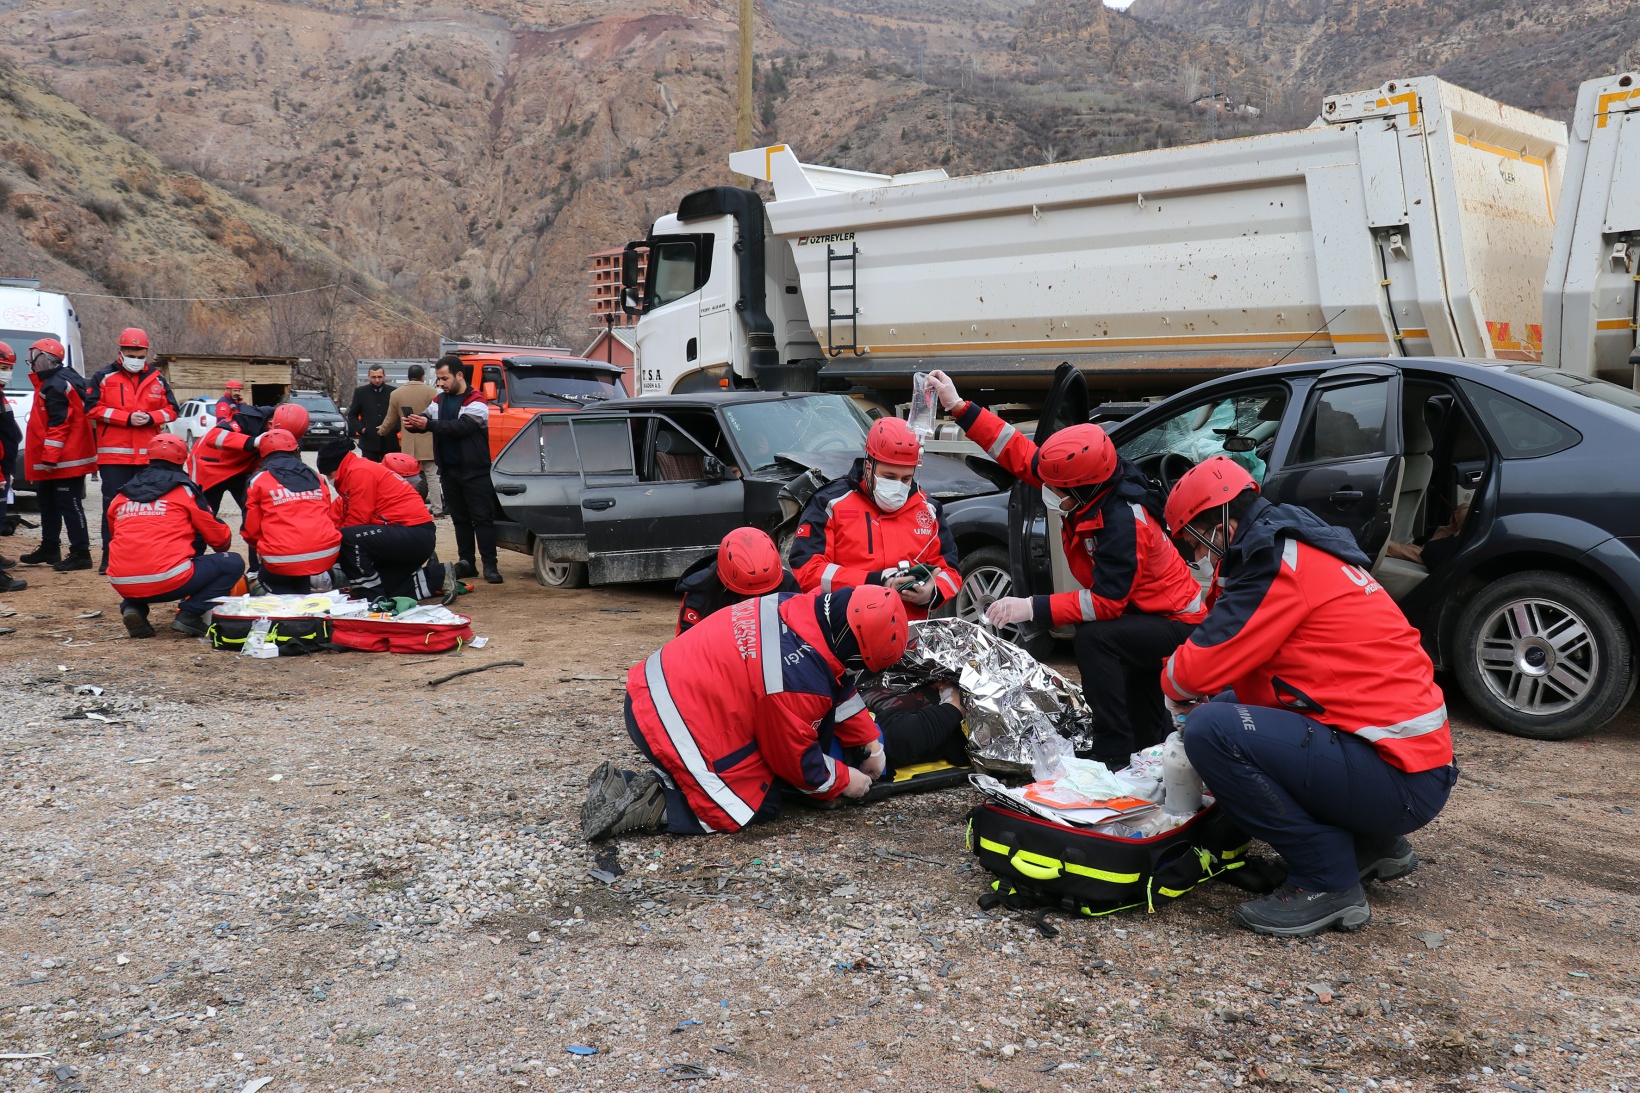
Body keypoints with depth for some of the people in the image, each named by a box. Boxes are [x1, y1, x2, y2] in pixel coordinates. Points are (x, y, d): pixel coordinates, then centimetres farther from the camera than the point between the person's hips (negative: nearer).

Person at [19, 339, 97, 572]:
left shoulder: (56, 385, -17)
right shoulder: (52, 382, 17)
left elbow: (59, 424, -23)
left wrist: (50, 457, -23)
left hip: (65, 461, -11)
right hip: (52, 462, 11)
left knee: (69, 506, -8)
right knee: (49, 504, 19)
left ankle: (81, 554, -7)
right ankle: (49, 549, 29)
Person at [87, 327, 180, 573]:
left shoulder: (157, 380, 11)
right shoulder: (104, 377, 3)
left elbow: (172, 410, 10)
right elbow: (93, 409, -5)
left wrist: (151, 417, -10)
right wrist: (126, 418, -15)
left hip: (148, 454, 2)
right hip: (113, 454, -2)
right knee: (114, 505, -1)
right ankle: (110, 555, 3)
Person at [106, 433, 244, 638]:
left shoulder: (120, 496, 17)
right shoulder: (184, 489, 5)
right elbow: (220, 538, 11)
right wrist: (222, 545, 36)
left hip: (122, 584, 5)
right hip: (167, 581, -5)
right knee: (233, 564, 10)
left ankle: (133, 608, 9)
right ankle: (190, 615, -5)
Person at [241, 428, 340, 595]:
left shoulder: (259, 480, 7)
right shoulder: (317, 479, 16)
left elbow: (251, 528, 9)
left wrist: (258, 546, 31)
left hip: (282, 561, -3)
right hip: (326, 555, 3)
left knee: (267, 575, 29)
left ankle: (285, 595, -4)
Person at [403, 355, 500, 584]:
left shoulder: (476, 401, -9)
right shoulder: (440, 400, 14)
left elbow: (461, 426, -23)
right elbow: (426, 419, 7)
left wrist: (429, 424, -29)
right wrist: (412, 423, -17)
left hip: (474, 472, -7)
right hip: (449, 471, 7)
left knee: (482, 518, -6)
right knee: (460, 519, 11)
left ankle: (490, 565, -6)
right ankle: (466, 563, 17)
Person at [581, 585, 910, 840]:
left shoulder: (801, 607, 0)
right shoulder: (800, 680, -25)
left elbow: (837, 686, 18)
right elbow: (794, 759, -6)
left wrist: (870, 742, 22)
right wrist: (844, 782, 10)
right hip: (671, 724, -9)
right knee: (760, 807, 1)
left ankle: (624, 784, 12)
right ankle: (647, 807, -6)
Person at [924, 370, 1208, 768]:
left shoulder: (1122, 524, -34)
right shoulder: (1089, 490, -10)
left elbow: (1106, 603, -34)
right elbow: (1020, 454, -4)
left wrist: (1033, 608, -35)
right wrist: (958, 407, -7)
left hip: (1176, 623, -10)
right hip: (1146, 614, 10)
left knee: (1094, 638, -30)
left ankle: (1115, 758, -23)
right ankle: (1148, 746, 52)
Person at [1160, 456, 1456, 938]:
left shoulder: (1280, 563, -14)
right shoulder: (1300, 550, 17)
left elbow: (1200, 668, -16)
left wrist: (1175, 687, 5)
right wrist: (1199, 695, 11)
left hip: (1400, 779, -10)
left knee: (1210, 730, -20)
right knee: (1228, 704, 20)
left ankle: (1326, 880, -8)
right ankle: (1370, 844, 20)